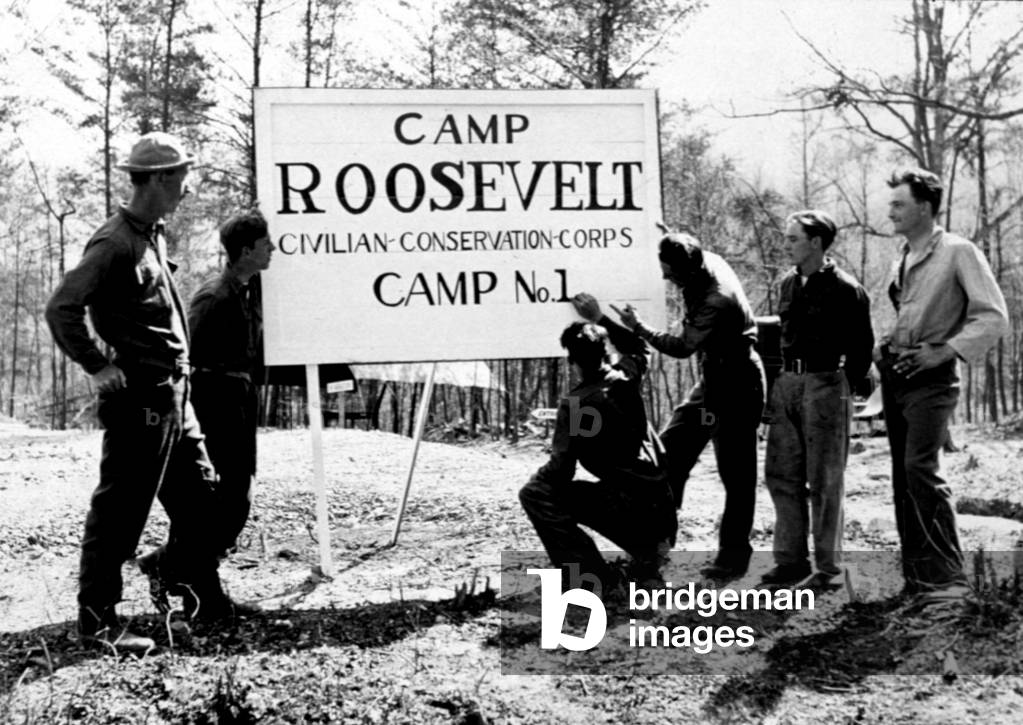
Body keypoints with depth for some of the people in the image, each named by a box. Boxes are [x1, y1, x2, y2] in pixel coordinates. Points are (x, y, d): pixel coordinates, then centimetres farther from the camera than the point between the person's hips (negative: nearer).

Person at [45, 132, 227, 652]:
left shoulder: (154, 235, 13)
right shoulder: (116, 242, -16)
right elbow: (61, 308, -21)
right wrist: (98, 368, -18)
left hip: (173, 396, 10)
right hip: (139, 399, -10)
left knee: (200, 495, 16)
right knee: (121, 509, -2)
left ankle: (197, 596, 30)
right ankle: (96, 618, 8)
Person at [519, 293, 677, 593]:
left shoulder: (575, 403, -14)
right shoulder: (626, 377, 2)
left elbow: (561, 470, -11)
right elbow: (640, 350, 28)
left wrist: (536, 482, 10)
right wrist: (600, 319, 27)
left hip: (625, 501, -7)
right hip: (658, 503, 8)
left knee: (536, 495, -4)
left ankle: (595, 576, -5)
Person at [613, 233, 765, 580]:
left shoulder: (717, 301, -29)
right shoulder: (709, 263, -2)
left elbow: (683, 347, -26)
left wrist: (639, 328, -19)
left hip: (736, 388, -10)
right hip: (711, 379, 10)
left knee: (736, 475, -2)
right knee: (669, 450, 6)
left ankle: (733, 557, 6)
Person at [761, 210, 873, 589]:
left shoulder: (845, 290, -10)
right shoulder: (788, 283, 11)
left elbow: (861, 346, -5)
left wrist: (842, 387, -4)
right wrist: (780, 378, 13)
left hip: (825, 384, -7)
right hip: (786, 383, 7)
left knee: (824, 481, 0)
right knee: (781, 474, 9)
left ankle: (827, 567, 8)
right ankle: (791, 559, 18)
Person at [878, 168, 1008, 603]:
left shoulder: (958, 252, -7)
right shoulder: (902, 260, 16)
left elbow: (994, 317, -12)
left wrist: (945, 351, -19)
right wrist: (886, 347, 9)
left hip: (929, 378, -8)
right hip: (894, 374, 8)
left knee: (921, 468, -20)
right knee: (902, 474, 7)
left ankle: (947, 576, -16)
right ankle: (917, 575, 14)